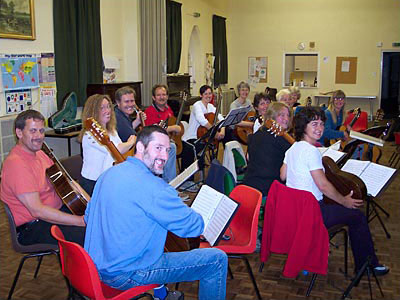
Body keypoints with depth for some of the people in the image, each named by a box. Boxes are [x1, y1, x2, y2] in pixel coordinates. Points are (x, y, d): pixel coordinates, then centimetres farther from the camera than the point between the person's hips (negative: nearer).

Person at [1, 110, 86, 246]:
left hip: (57, 211, 9)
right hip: (32, 227, -9)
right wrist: (81, 221, -25)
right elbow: (37, 210, -25)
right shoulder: (16, 163, -20)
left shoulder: (39, 153, 10)